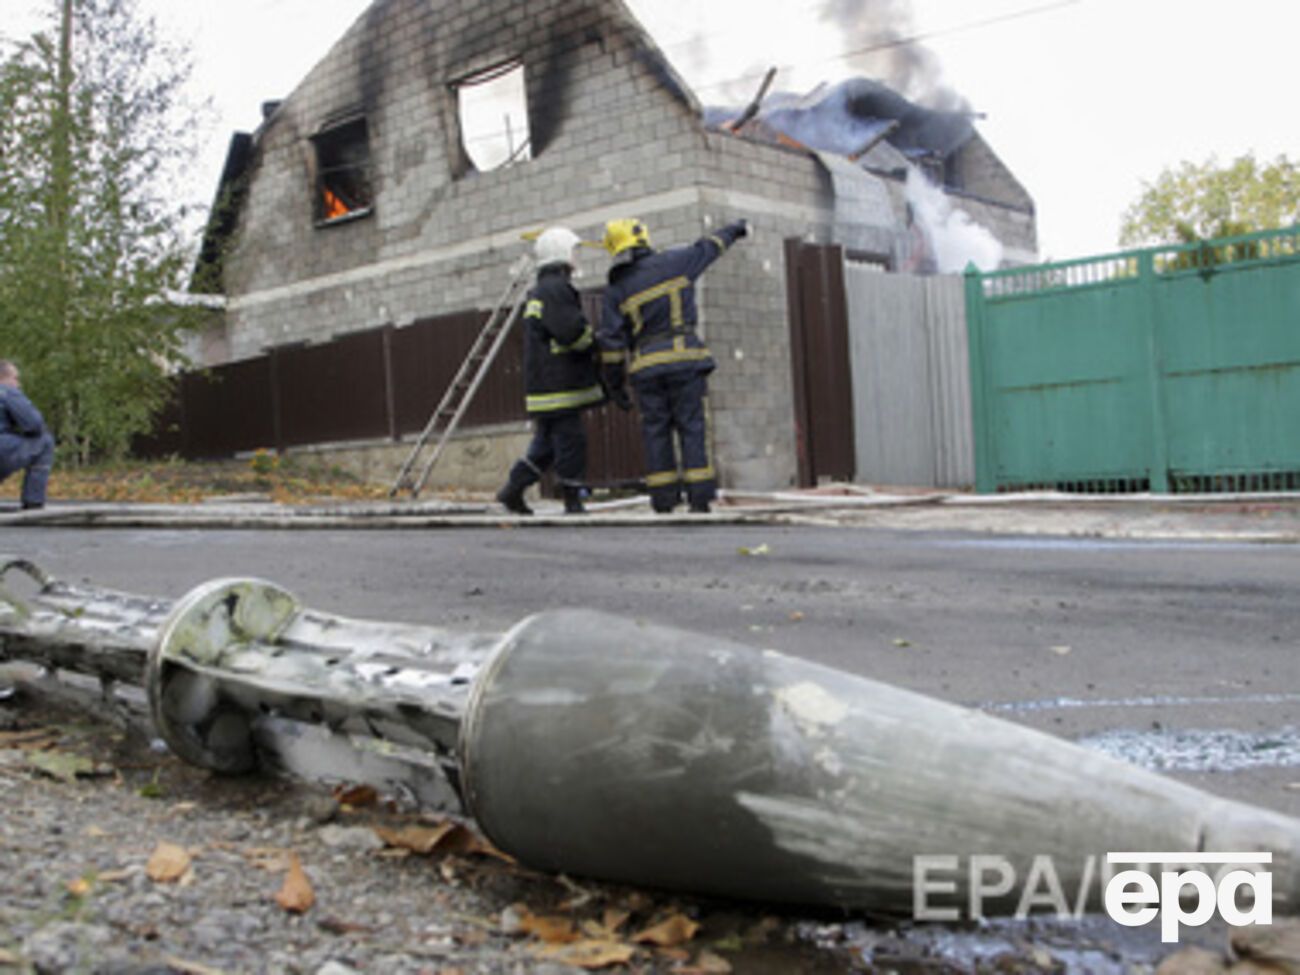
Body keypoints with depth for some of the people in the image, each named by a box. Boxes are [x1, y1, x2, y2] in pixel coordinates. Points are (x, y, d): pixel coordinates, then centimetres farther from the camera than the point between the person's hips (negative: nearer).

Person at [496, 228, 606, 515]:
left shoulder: (539, 292, 21)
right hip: (558, 384, -10)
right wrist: (596, 342, -3)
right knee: (571, 440, -5)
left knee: (546, 442, 14)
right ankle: (573, 502, -1)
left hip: (543, 382, 10)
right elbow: (572, 331, -21)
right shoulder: (555, 289, -14)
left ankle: (512, 490, 17)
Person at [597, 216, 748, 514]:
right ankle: (700, 496, -3)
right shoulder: (672, 263, 3)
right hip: (684, 359, -1)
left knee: (656, 432, 6)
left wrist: (614, 385, 8)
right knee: (692, 427, 0)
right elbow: (706, 249, 22)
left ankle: (663, 499, 3)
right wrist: (733, 230, 41)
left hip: (645, 369, 1)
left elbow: (611, 342, 1)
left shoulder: (616, 289, 4)